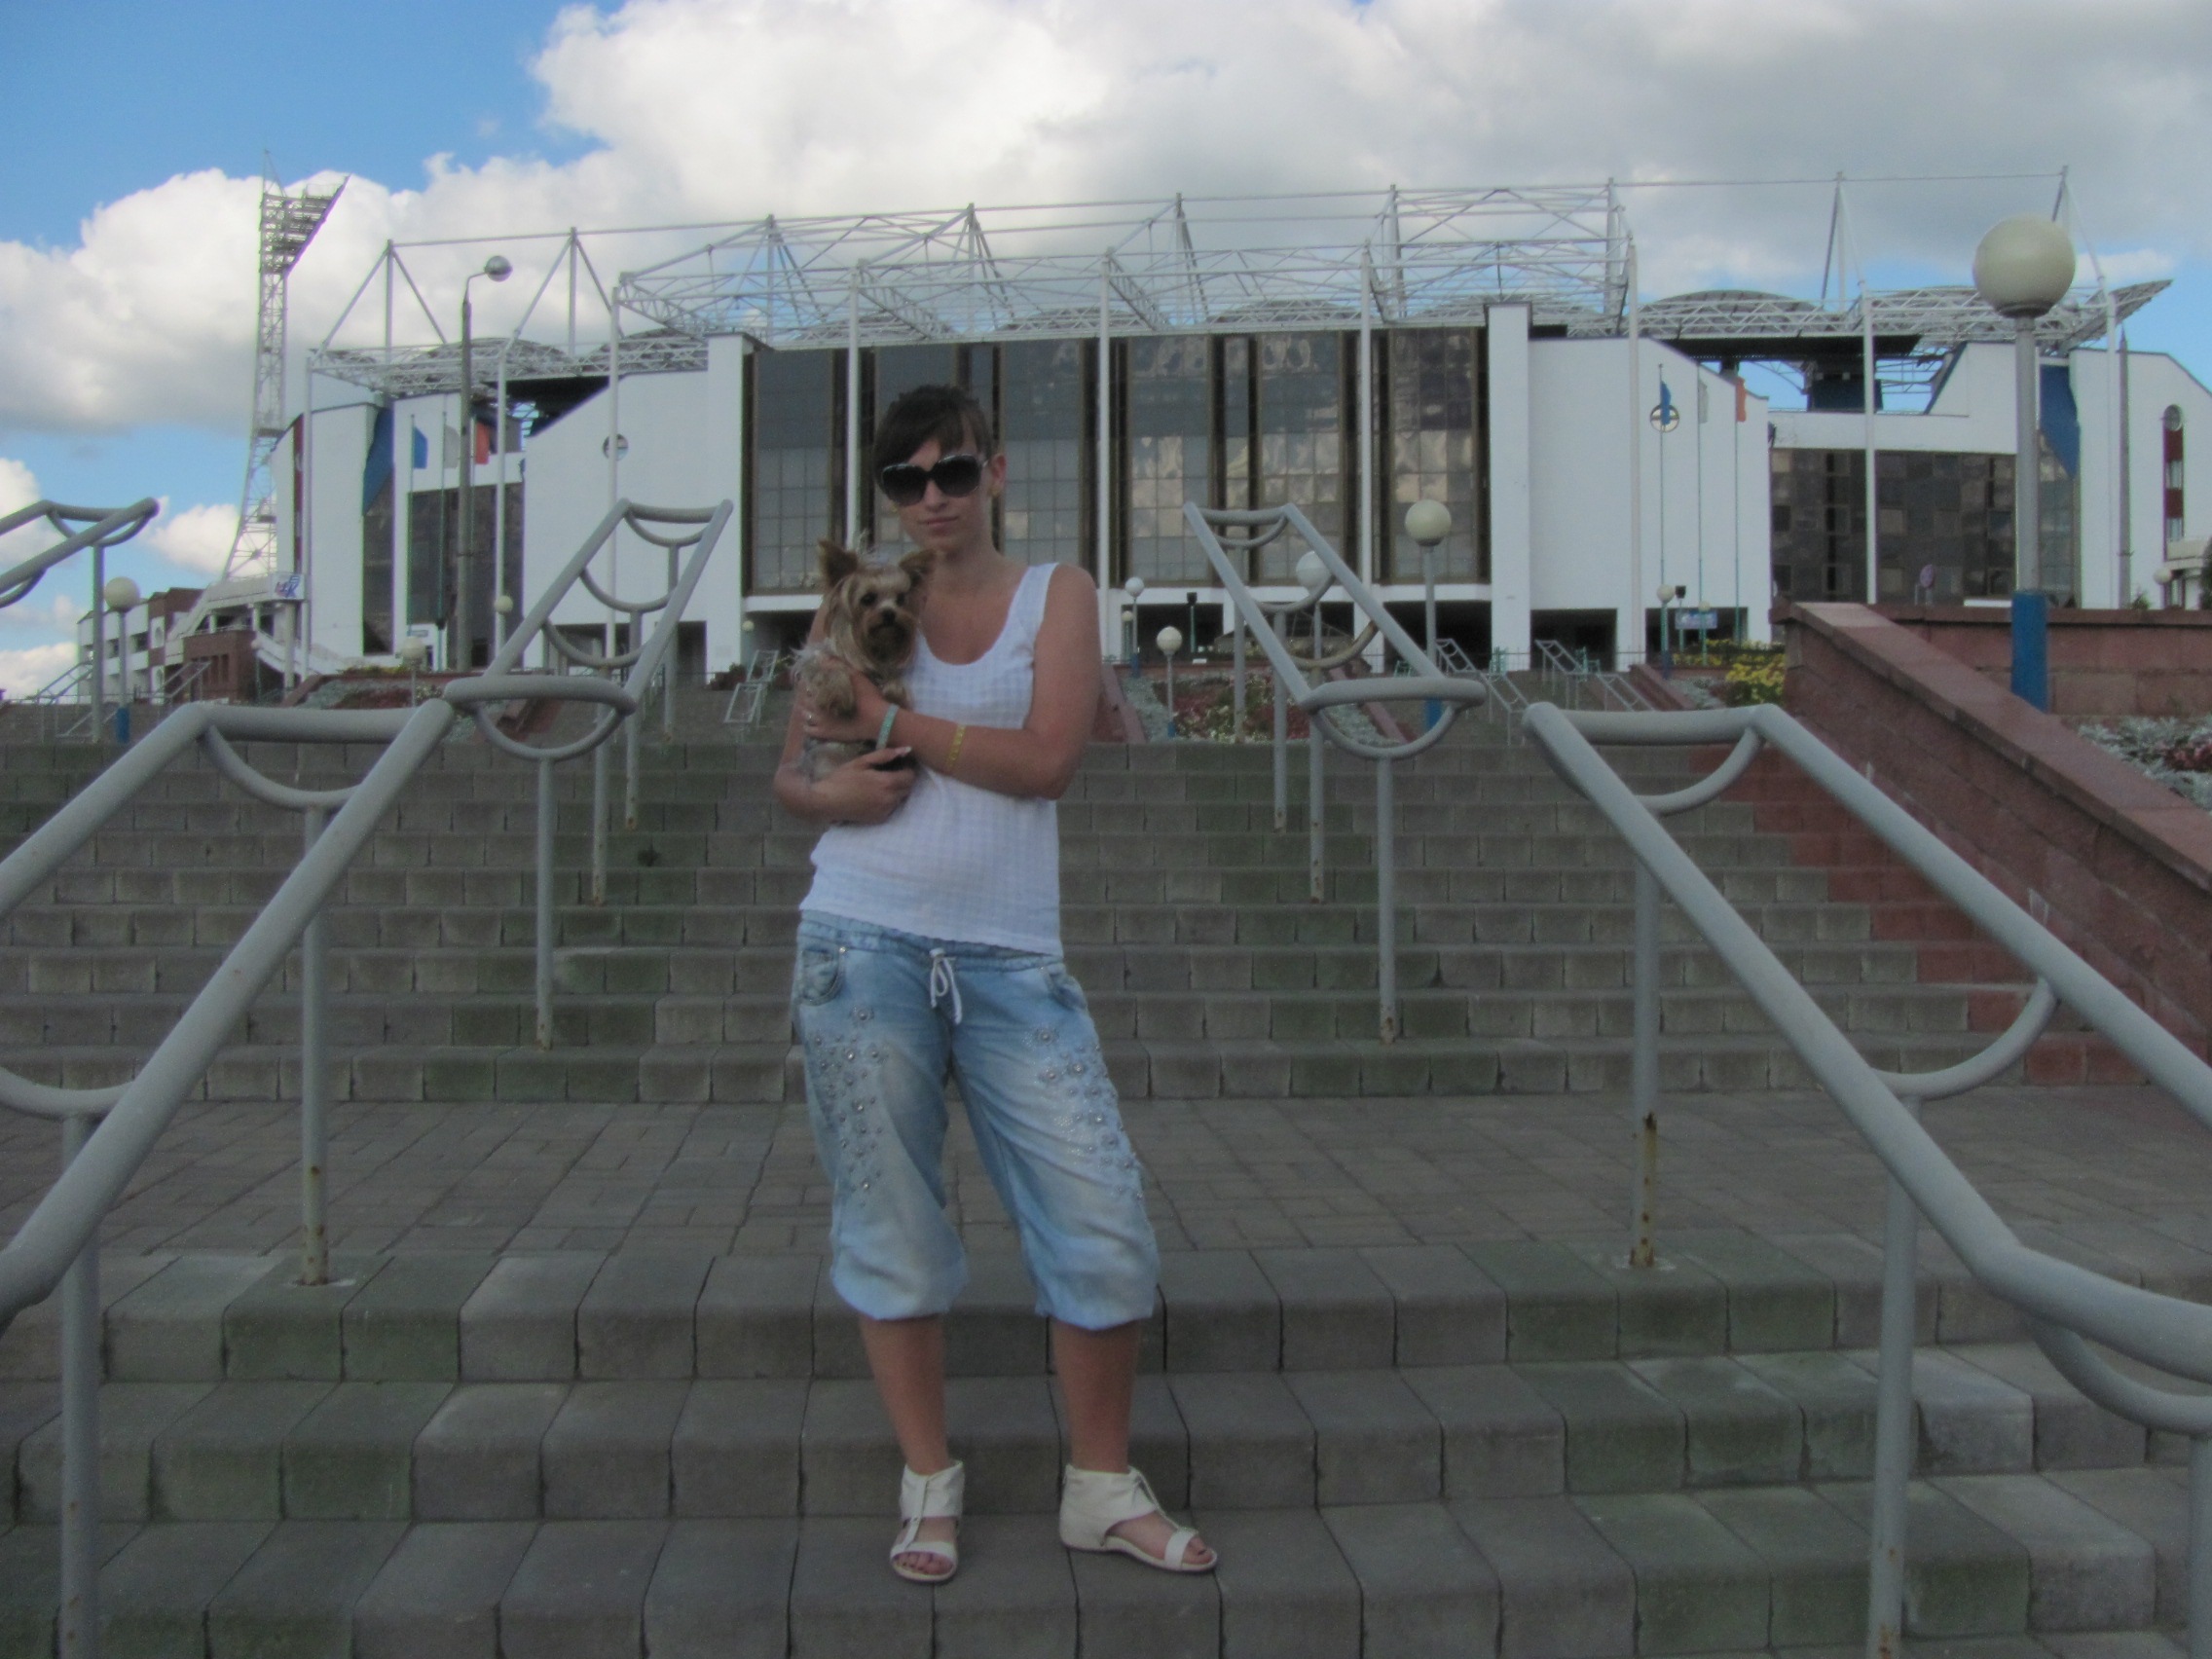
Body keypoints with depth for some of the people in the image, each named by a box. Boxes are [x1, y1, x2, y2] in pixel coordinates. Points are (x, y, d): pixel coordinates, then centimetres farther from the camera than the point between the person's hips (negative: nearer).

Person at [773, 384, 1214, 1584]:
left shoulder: (1057, 594, 6)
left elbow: (1047, 760, -9)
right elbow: (788, 776, 12)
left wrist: (889, 719, -8)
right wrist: (832, 789, -11)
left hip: (1012, 962, 0)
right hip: (865, 952, 1)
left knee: (1103, 1224, -2)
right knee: (891, 1227, 7)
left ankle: (1101, 1488, 17)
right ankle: (929, 1487, 24)